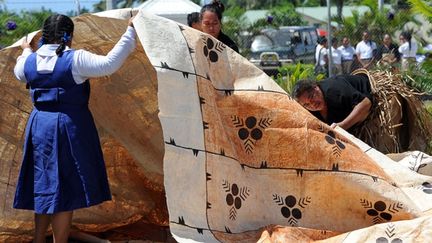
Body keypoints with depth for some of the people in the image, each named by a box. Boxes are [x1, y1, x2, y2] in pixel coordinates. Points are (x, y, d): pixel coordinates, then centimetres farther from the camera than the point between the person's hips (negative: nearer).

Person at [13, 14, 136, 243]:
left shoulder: (30, 61, 4)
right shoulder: (75, 60, -15)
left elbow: (19, 72, 27)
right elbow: (109, 63, -23)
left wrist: (26, 51, 47)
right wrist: (130, 32, -15)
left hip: (39, 127, 6)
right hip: (69, 128, -6)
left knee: (44, 187, 18)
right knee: (64, 190, 1)